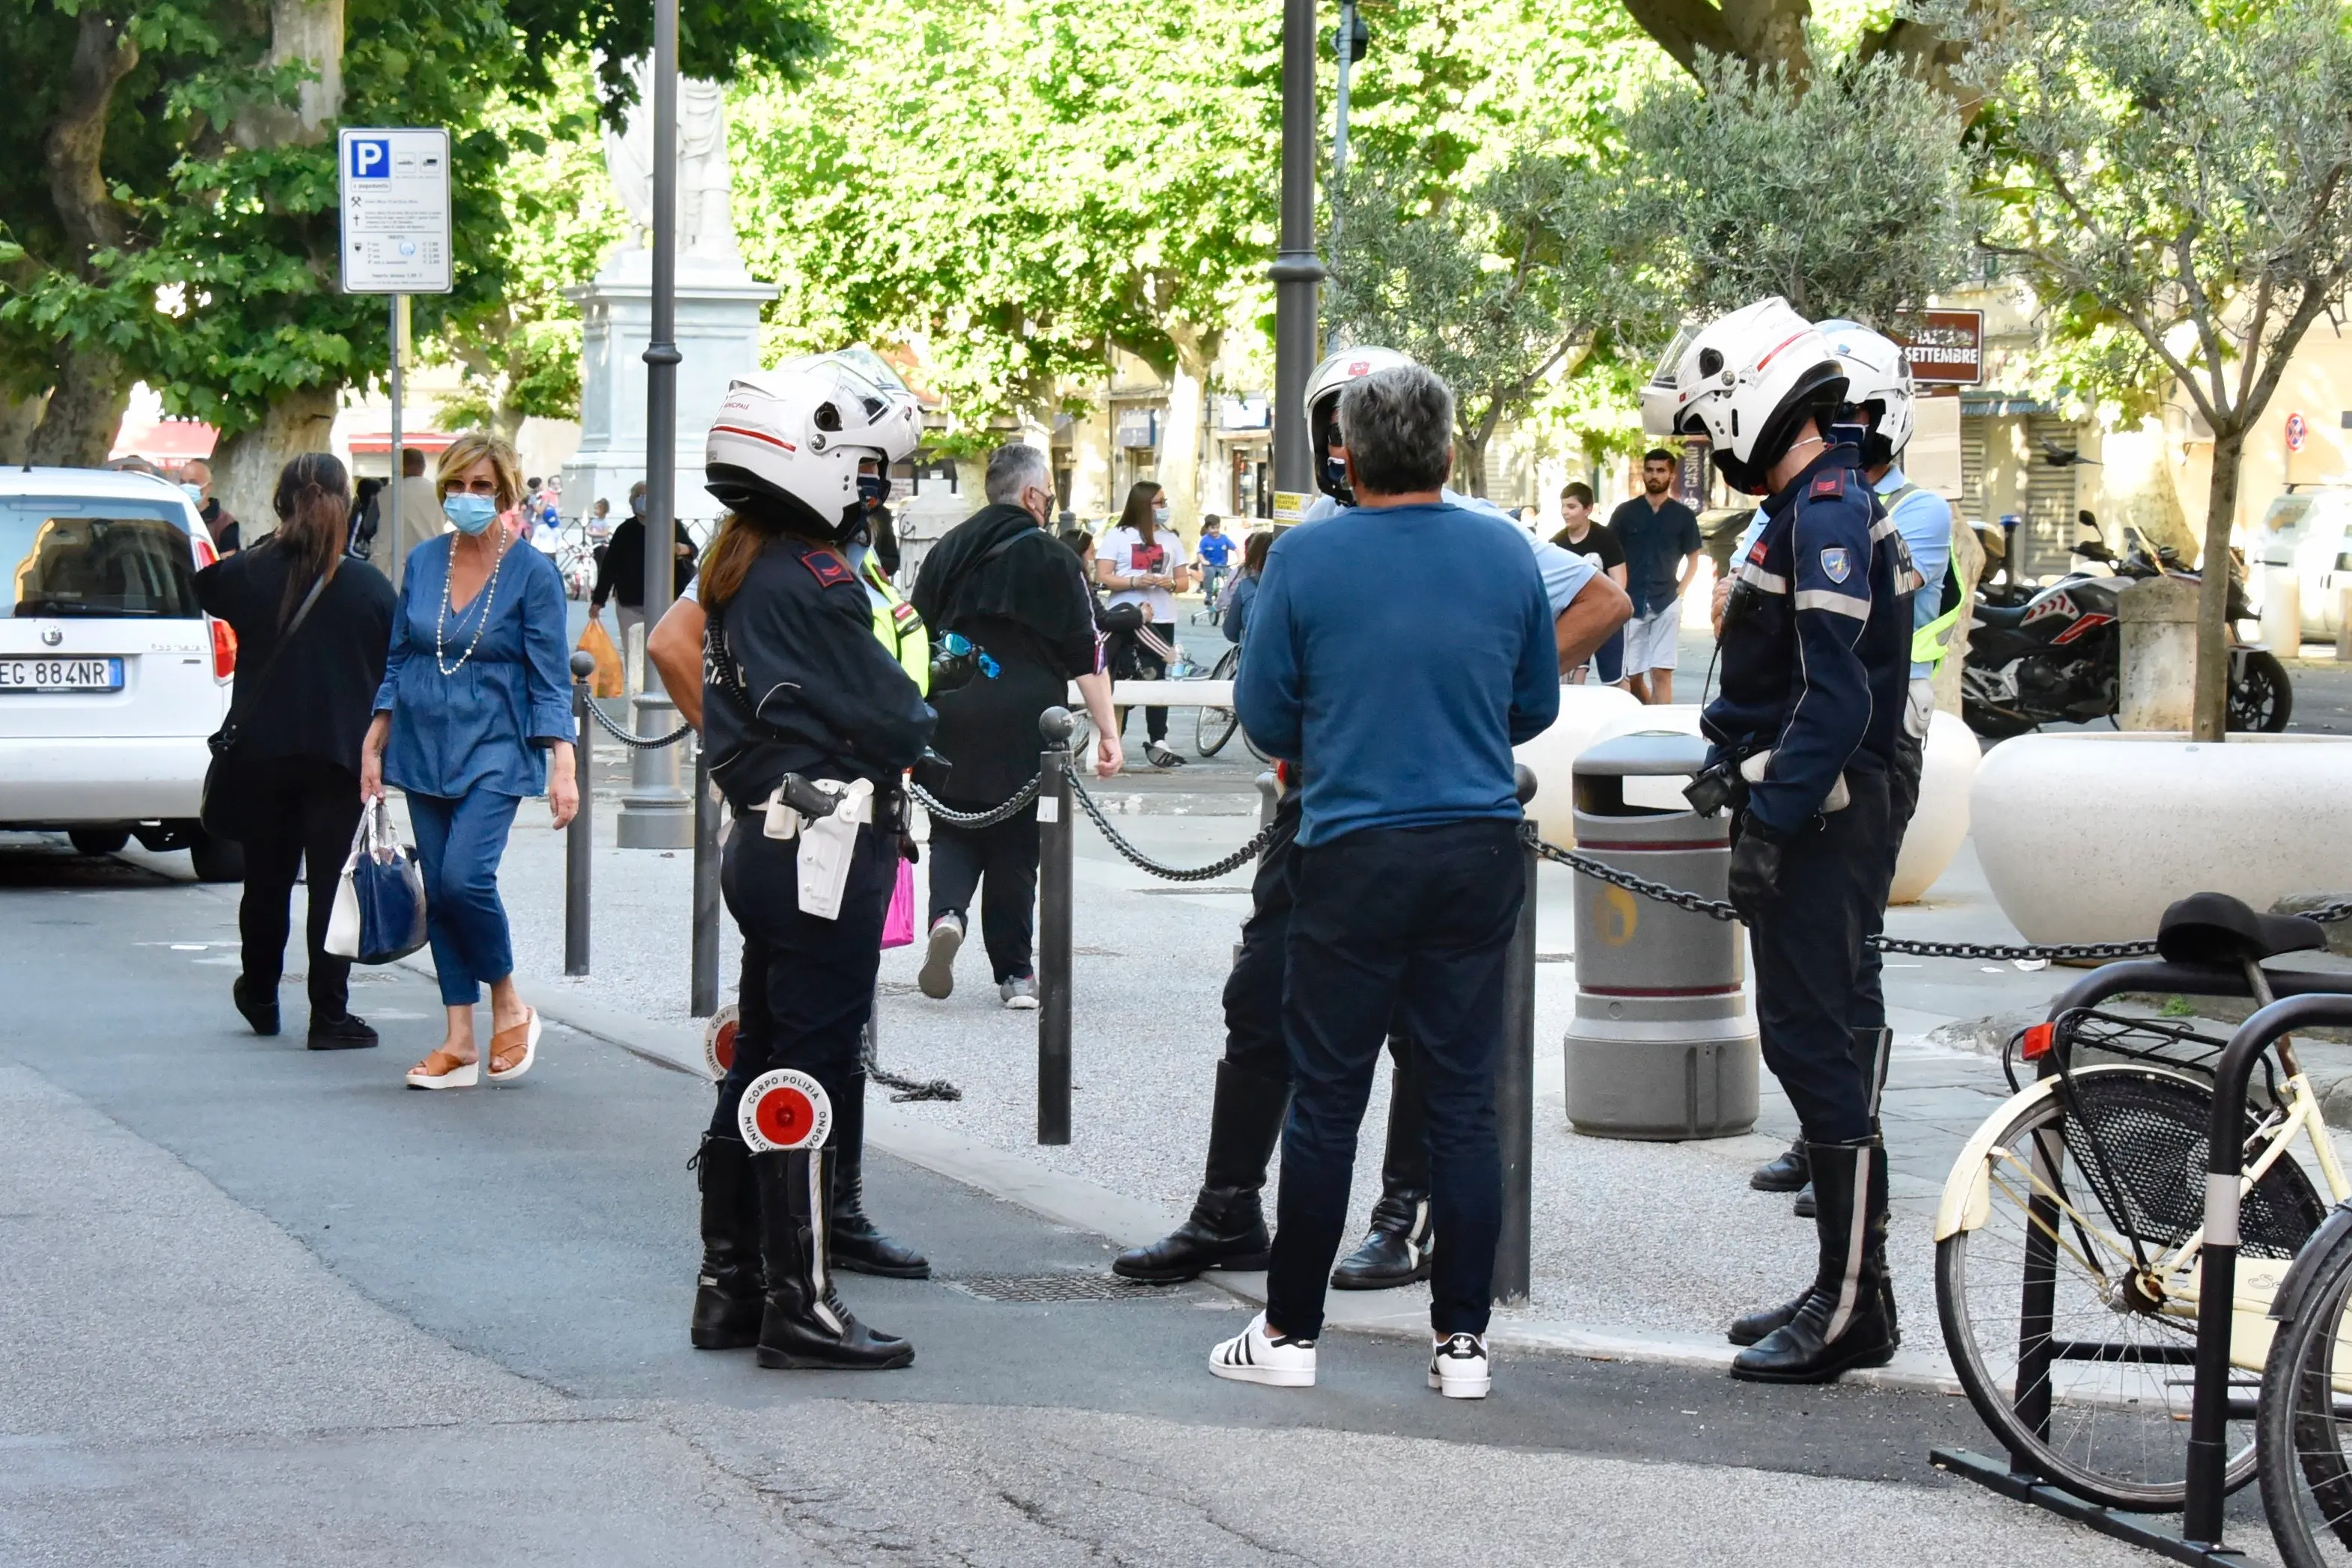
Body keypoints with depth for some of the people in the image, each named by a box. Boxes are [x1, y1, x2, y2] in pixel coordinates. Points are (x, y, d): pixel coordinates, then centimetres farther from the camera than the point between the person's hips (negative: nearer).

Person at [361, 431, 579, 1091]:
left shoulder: (532, 573, -6)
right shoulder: (423, 562, 6)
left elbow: (550, 681, -7)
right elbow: (397, 661, 14)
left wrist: (562, 768, -14)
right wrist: (373, 747, 11)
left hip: (493, 750, -5)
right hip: (423, 747, 5)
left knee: (465, 876, -21)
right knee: (439, 892, 5)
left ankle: (511, 1009, 0)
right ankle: (459, 1043, 11)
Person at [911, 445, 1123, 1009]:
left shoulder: (947, 552, 11)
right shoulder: (1054, 560, -1)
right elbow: (1088, 655, -5)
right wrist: (1107, 731, -3)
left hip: (950, 724, 3)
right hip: (1024, 726, -2)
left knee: (954, 834, 13)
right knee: (1014, 845, 6)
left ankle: (947, 914, -15)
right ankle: (1015, 973, 10)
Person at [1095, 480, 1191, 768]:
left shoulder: (1171, 539, 14)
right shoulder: (1117, 537, 2)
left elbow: (1183, 580, 15)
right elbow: (1102, 577, -5)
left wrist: (1171, 584, -9)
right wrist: (1134, 582, -19)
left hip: (1161, 621, 3)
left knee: (1157, 679, 0)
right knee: (1118, 682, -1)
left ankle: (1157, 742, 1)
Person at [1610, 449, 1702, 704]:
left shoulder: (1684, 516, 5)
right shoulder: (1625, 513, 5)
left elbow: (1693, 559, 14)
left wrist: (1679, 592, 1)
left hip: (1666, 604, -1)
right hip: (1631, 604, 1)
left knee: (1661, 673, -8)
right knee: (1633, 676, 5)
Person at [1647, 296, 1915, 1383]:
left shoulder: (1827, 515, -16)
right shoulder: (1814, 509, 17)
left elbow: (1837, 699, -23)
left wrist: (1770, 823, -23)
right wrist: (1740, 772, 21)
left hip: (1816, 824, -10)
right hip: (1799, 814, 10)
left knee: (1811, 1048, -8)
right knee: (1807, 1046, 13)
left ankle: (1853, 1309, -5)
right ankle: (1844, 1290, 19)